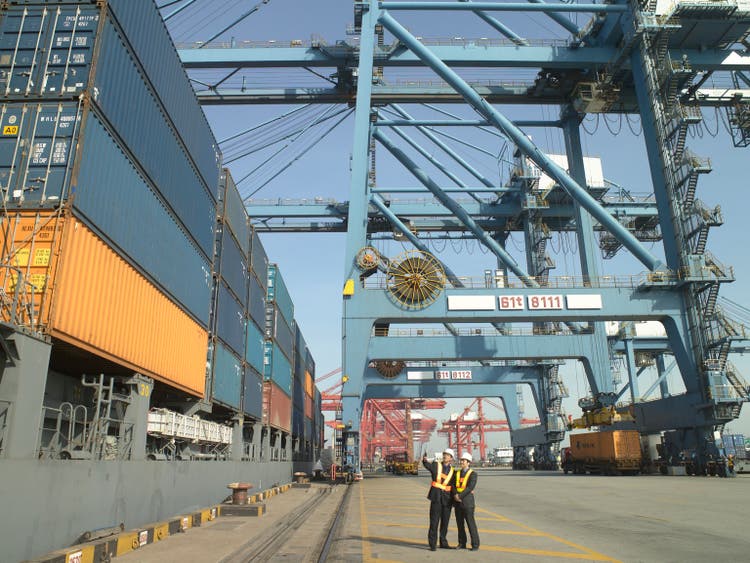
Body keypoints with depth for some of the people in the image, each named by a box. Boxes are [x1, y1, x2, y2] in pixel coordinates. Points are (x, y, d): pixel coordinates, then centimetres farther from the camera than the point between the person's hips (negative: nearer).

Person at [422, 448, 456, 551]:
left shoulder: (452, 471, 8)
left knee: (445, 521, 11)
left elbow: (453, 486, 11)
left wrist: (454, 499, 6)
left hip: (447, 498, 3)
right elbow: (427, 465, -20)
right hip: (436, 497, -3)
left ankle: (443, 542, 25)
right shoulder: (436, 465, 0)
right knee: (434, 521, -2)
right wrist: (425, 460, -42)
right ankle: (432, 544, 6)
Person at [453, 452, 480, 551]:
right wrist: (455, 495, -13)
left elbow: (470, 487, -14)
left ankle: (475, 544, 7)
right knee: (460, 523, 10)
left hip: (467, 501, -5)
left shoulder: (472, 474, -4)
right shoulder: (457, 473, 13)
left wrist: (460, 496, -18)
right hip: (458, 502, 5)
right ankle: (462, 543, 20)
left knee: (471, 523, -2)